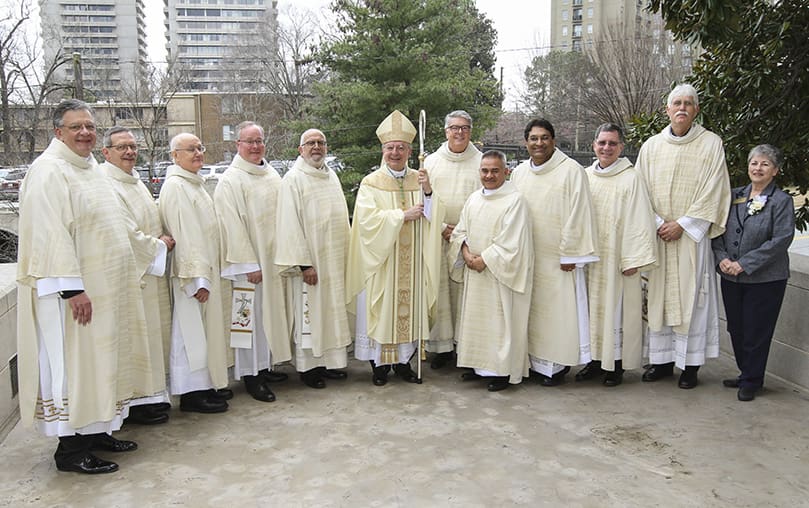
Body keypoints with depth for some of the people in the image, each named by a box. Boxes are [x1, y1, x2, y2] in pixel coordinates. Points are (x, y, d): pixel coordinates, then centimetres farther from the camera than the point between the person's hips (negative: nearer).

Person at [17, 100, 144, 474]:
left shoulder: (89, 167, 14)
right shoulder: (49, 171, -14)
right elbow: (51, 234, -21)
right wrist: (72, 288, -25)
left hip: (103, 287, 9)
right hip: (72, 289, -9)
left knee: (97, 358, 15)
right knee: (71, 362, -2)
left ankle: (95, 431, 27)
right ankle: (69, 448, 9)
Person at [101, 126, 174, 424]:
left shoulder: (134, 180, 15)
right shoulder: (106, 185, -16)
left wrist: (162, 240, 8)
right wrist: (159, 246, -9)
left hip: (151, 271, 10)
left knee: (154, 333, 15)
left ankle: (152, 393, 26)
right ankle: (136, 402, 9)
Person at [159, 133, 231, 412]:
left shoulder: (194, 183, 15)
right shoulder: (175, 186, -15)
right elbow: (184, 235, -21)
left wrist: (207, 274, 17)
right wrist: (197, 278, -24)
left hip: (205, 268, 10)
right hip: (191, 272, -10)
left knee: (202, 330, 14)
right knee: (190, 331, -2)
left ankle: (204, 386, 23)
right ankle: (191, 393, 6)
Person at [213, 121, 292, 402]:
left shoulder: (272, 174, 12)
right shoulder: (230, 180, -10)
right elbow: (233, 226, -15)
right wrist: (249, 264, -19)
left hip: (273, 257, 7)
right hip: (248, 260, -7)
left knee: (270, 311, 13)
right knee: (250, 314, -2)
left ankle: (264, 366, 25)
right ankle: (250, 375, 7)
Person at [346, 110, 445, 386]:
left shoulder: (419, 180, 7)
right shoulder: (371, 183, -3)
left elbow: (432, 217, -1)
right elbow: (367, 219, -15)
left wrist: (428, 192, -18)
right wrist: (403, 215, -17)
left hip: (411, 262, 3)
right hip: (380, 260, -3)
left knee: (409, 308, 8)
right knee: (380, 310, 2)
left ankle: (403, 361, 21)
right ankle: (379, 363, 15)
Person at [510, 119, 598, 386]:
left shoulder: (571, 170, -9)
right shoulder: (519, 173, 8)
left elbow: (577, 214, -11)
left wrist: (569, 254, -13)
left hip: (558, 257, -5)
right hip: (527, 256, 5)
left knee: (558, 309, 1)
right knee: (531, 309, 11)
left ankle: (557, 363, 15)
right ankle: (535, 359, 23)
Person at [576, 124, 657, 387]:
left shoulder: (630, 178, -7)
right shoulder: (585, 176, 8)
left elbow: (639, 220, -9)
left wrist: (633, 259, -13)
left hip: (617, 257, -5)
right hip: (589, 256, 5)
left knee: (616, 309, 1)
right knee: (592, 307, 10)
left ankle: (616, 364, 13)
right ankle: (595, 359, 23)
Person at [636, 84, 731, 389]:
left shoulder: (711, 144, 1)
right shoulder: (651, 146, 8)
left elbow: (712, 191, -5)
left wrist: (682, 224, -11)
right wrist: (658, 223, -7)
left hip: (691, 235, -3)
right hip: (656, 235, 3)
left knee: (690, 296, -1)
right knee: (658, 295, 5)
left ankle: (690, 364, 8)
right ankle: (662, 360, 15)